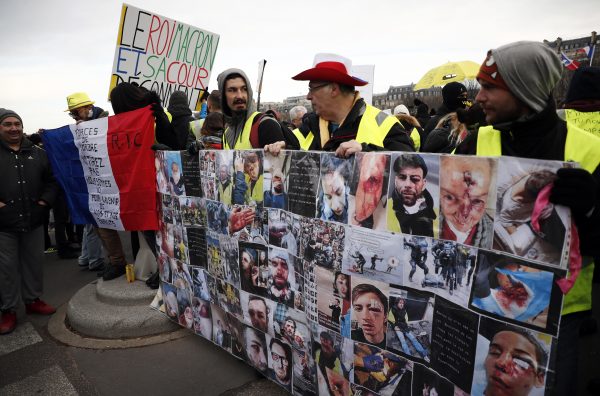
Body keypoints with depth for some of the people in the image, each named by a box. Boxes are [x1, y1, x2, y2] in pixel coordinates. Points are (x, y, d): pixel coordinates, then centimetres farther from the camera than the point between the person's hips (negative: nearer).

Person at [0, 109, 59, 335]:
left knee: (34, 263, 13)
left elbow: (51, 180, 15)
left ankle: (33, 300, 29)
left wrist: (45, 199, 0)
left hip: (34, 220, 3)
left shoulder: (37, 154, 9)